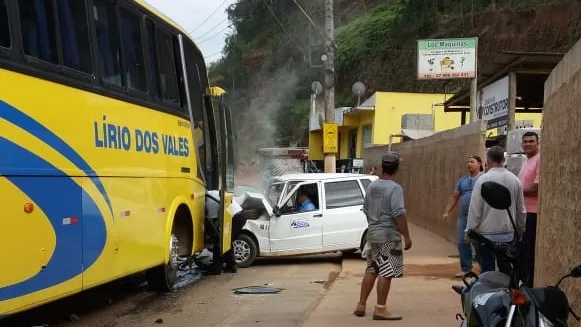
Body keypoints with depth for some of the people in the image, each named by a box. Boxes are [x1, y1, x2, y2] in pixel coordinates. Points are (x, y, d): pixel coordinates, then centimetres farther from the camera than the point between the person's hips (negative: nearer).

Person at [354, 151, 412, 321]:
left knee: (371, 271, 15)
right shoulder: (395, 188, -15)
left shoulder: (372, 186, 8)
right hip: (389, 236, -8)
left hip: (373, 234, 8)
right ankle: (380, 310, 1)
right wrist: (407, 236, -15)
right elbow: (399, 215, -20)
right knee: (386, 273, -2)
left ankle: (361, 305, 20)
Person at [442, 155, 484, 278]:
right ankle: (466, 269, 14)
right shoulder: (462, 180, 17)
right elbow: (454, 197, 19)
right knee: (462, 242, 4)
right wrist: (447, 212, 11)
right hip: (463, 215, 6)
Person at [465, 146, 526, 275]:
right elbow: (521, 211, 11)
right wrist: (520, 231, 23)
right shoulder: (515, 180, 4)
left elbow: (475, 209, -11)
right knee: (506, 269, 13)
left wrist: (469, 232, -3)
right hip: (508, 234, 5)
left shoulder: (483, 179, -10)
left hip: (487, 235, -5)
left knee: (487, 271, 0)